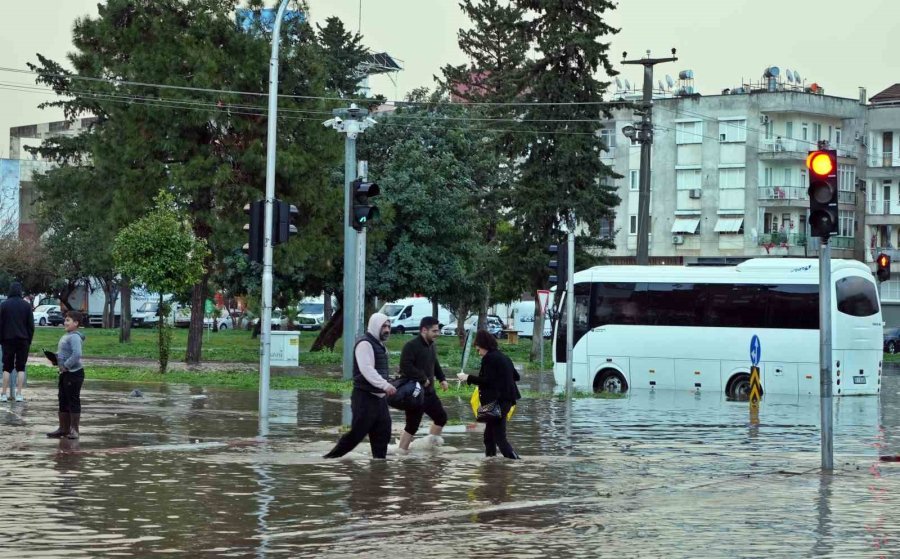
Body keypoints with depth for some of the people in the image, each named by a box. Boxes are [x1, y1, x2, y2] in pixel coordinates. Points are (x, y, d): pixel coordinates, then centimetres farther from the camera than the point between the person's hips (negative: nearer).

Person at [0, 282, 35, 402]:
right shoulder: (26, 305, -1)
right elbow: (31, 325, 1)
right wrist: (29, 340, 9)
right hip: (23, 340, 0)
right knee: (21, 367, 5)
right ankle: (19, 394, -1)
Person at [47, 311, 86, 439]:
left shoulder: (74, 337, -17)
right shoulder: (66, 336, 13)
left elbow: (77, 354, -28)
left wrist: (65, 365, -21)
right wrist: (56, 360, 8)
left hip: (74, 373, -10)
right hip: (64, 373, 10)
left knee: (73, 401, -2)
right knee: (63, 401, 14)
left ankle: (74, 429, 5)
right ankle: (63, 428, 22)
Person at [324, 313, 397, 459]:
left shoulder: (380, 345, 18)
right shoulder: (365, 344, -13)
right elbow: (367, 370, -25)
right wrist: (385, 385, -33)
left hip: (379, 397, 9)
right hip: (365, 398, -9)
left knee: (382, 434, 5)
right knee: (357, 433, -9)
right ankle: (330, 458, -1)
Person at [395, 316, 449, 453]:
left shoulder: (430, 345, 11)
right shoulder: (411, 346, -18)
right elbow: (405, 366, -28)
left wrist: (442, 379, 11)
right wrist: (422, 378, -23)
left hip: (429, 392, 9)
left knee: (441, 417, 16)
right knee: (412, 424, -5)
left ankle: (433, 438, 38)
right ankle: (402, 451, 7)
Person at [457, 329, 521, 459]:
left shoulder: (489, 358, -12)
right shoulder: (503, 357, 16)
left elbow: (487, 380, -19)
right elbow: (516, 376, 21)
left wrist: (468, 378, -13)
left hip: (497, 401, -10)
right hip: (507, 399, 10)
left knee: (499, 437, -8)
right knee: (489, 434, 17)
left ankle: (516, 462, -16)